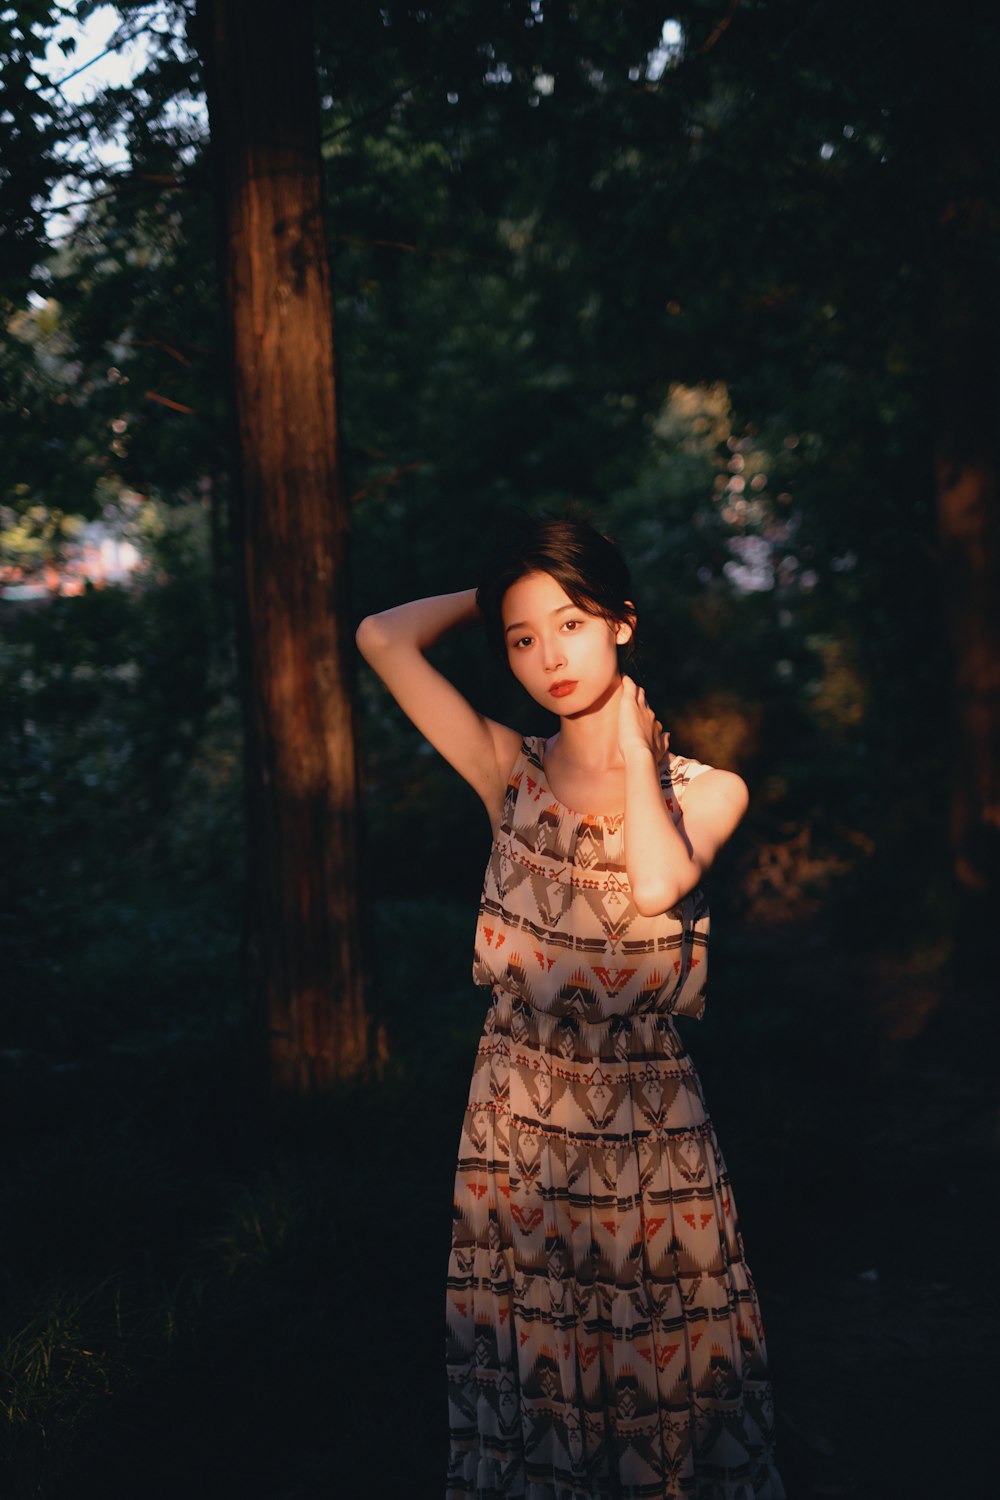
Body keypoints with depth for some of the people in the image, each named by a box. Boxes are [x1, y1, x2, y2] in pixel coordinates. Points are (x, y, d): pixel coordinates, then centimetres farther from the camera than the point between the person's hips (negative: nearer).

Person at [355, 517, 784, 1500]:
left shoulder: (706, 790, -2)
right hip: (517, 1123, 1)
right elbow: (382, 639, -7)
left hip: (648, 1125, -1)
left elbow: (657, 885, -23)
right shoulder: (511, 775, 1)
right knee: (525, 1380, 9)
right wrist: (497, 595, 6)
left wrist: (631, 740, -10)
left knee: (668, 1379, 8)